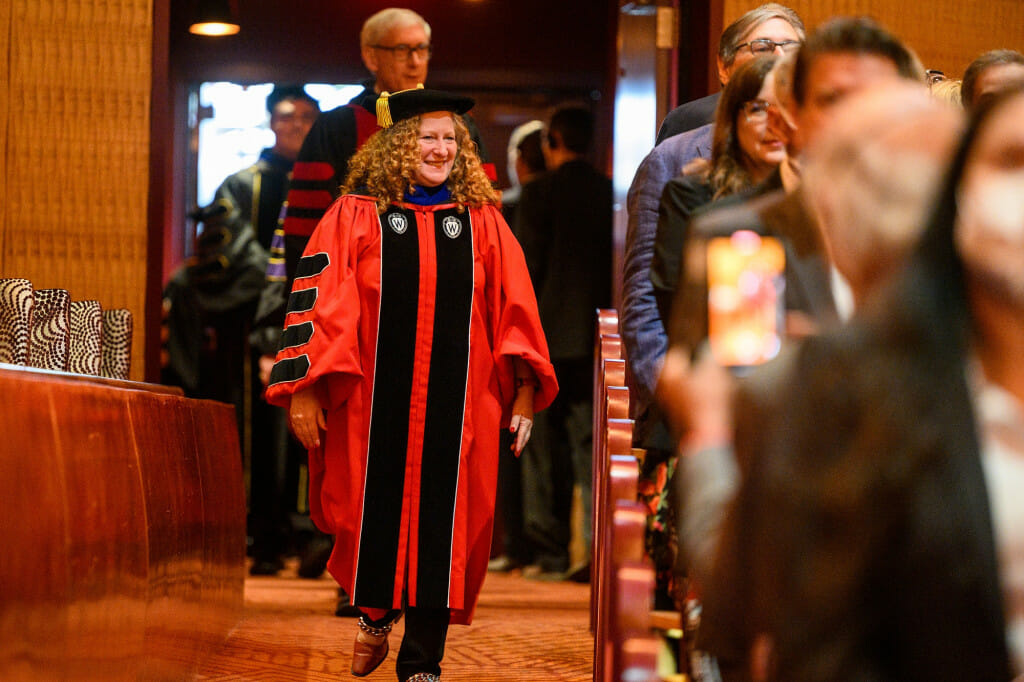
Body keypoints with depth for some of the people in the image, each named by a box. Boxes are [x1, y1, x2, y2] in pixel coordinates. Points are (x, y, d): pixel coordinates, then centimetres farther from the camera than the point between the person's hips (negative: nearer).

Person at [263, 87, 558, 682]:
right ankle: (377, 615, 37)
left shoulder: (482, 222, 9)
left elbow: (515, 310, 7)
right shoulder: (357, 216, 2)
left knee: (444, 526, 1)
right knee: (375, 516, 7)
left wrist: (524, 389, -1)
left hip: (457, 406, 1)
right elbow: (319, 300, -1)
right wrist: (305, 387, -8)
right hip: (374, 404, -1)